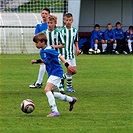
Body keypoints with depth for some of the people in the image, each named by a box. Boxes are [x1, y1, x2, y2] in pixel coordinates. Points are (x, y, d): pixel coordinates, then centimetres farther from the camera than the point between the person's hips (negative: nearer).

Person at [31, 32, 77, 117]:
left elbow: (59, 56, -22)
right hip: (51, 73, 11)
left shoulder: (48, 50, -19)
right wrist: (37, 61, 13)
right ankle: (71, 100, 31)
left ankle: (55, 111, -26)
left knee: (47, 89, -23)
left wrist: (67, 65, -30)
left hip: (56, 72, -11)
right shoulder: (42, 51, 10)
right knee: (50, 93, 15)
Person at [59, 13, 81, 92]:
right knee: (70, 69, -11)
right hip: (64, 53, -6)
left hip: (72, 53, 6)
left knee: (74, 70, 3)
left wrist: (77, 49, 4)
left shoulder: (75, 30, 7)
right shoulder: (62, 31, -9)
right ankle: (69, 86, 2)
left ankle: (62, 77, 25)